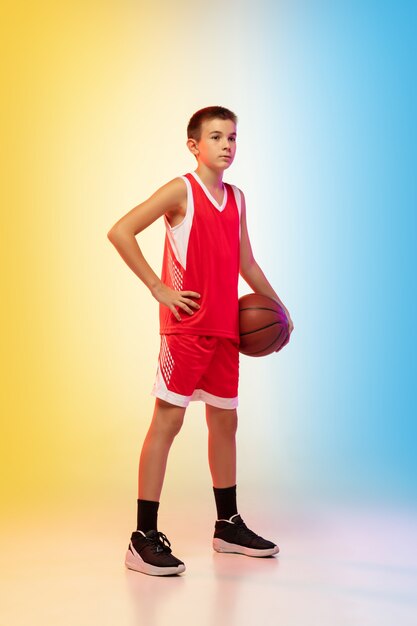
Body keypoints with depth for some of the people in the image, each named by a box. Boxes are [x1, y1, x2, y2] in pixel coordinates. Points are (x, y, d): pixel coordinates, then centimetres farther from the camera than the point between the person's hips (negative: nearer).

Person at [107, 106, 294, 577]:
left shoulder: (237, 198, 14)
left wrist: (278, 306, 18)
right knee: (167, 420, -7)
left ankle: (228, 526, 28)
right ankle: (144, 539, -3)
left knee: (224, 421, 14)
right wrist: (158, 288, -15)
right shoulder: (180, 191, -6)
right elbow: (120, 232, -13)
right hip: (185, 326, -7)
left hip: (225, 328, 7)